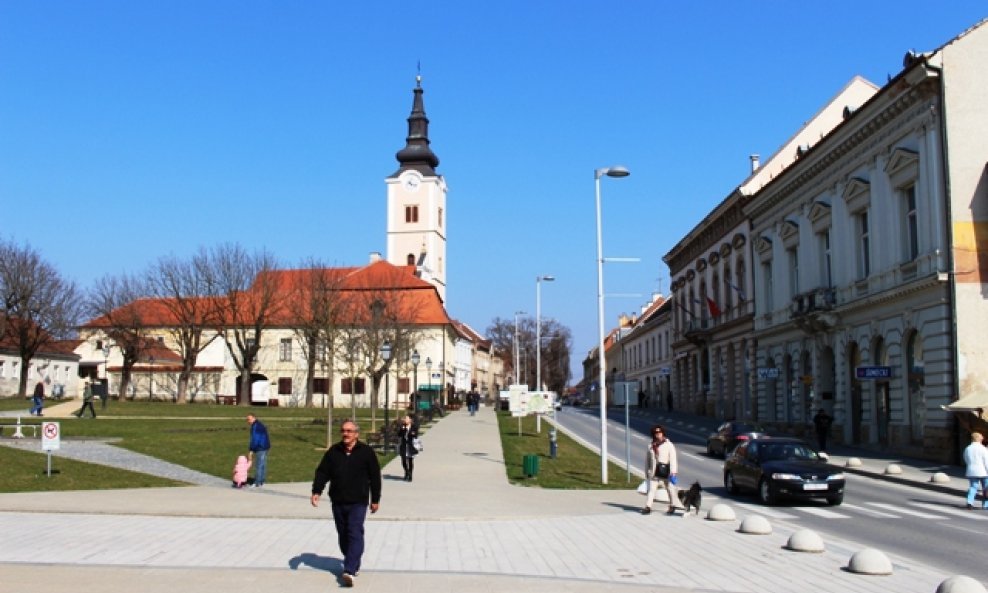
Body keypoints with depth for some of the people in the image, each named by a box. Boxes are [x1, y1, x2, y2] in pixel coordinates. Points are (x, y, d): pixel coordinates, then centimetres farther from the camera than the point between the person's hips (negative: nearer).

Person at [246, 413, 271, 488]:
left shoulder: (255, 426, -15)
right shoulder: (260, 425, 17)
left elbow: (254, 439, -19)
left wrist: (251, 451, -18)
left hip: (260, 448, -10)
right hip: (265, 446, 10)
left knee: (259, 465, -7)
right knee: (263, 465, 13)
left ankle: (257, 483, -6)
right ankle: (261, 481, 19)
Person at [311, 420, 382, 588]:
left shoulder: (366, 452, -2)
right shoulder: (333, 452, 6)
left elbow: (375, 477, 1)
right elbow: (322, 472, 6)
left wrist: (375, 499, 2)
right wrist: (316, 491, -7)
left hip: (358, 503, -4)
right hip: (338, 502, 4)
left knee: (355, 534, -14)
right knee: (343, 536, 12)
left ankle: (349, 571, -19)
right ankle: (354, 565, 28)